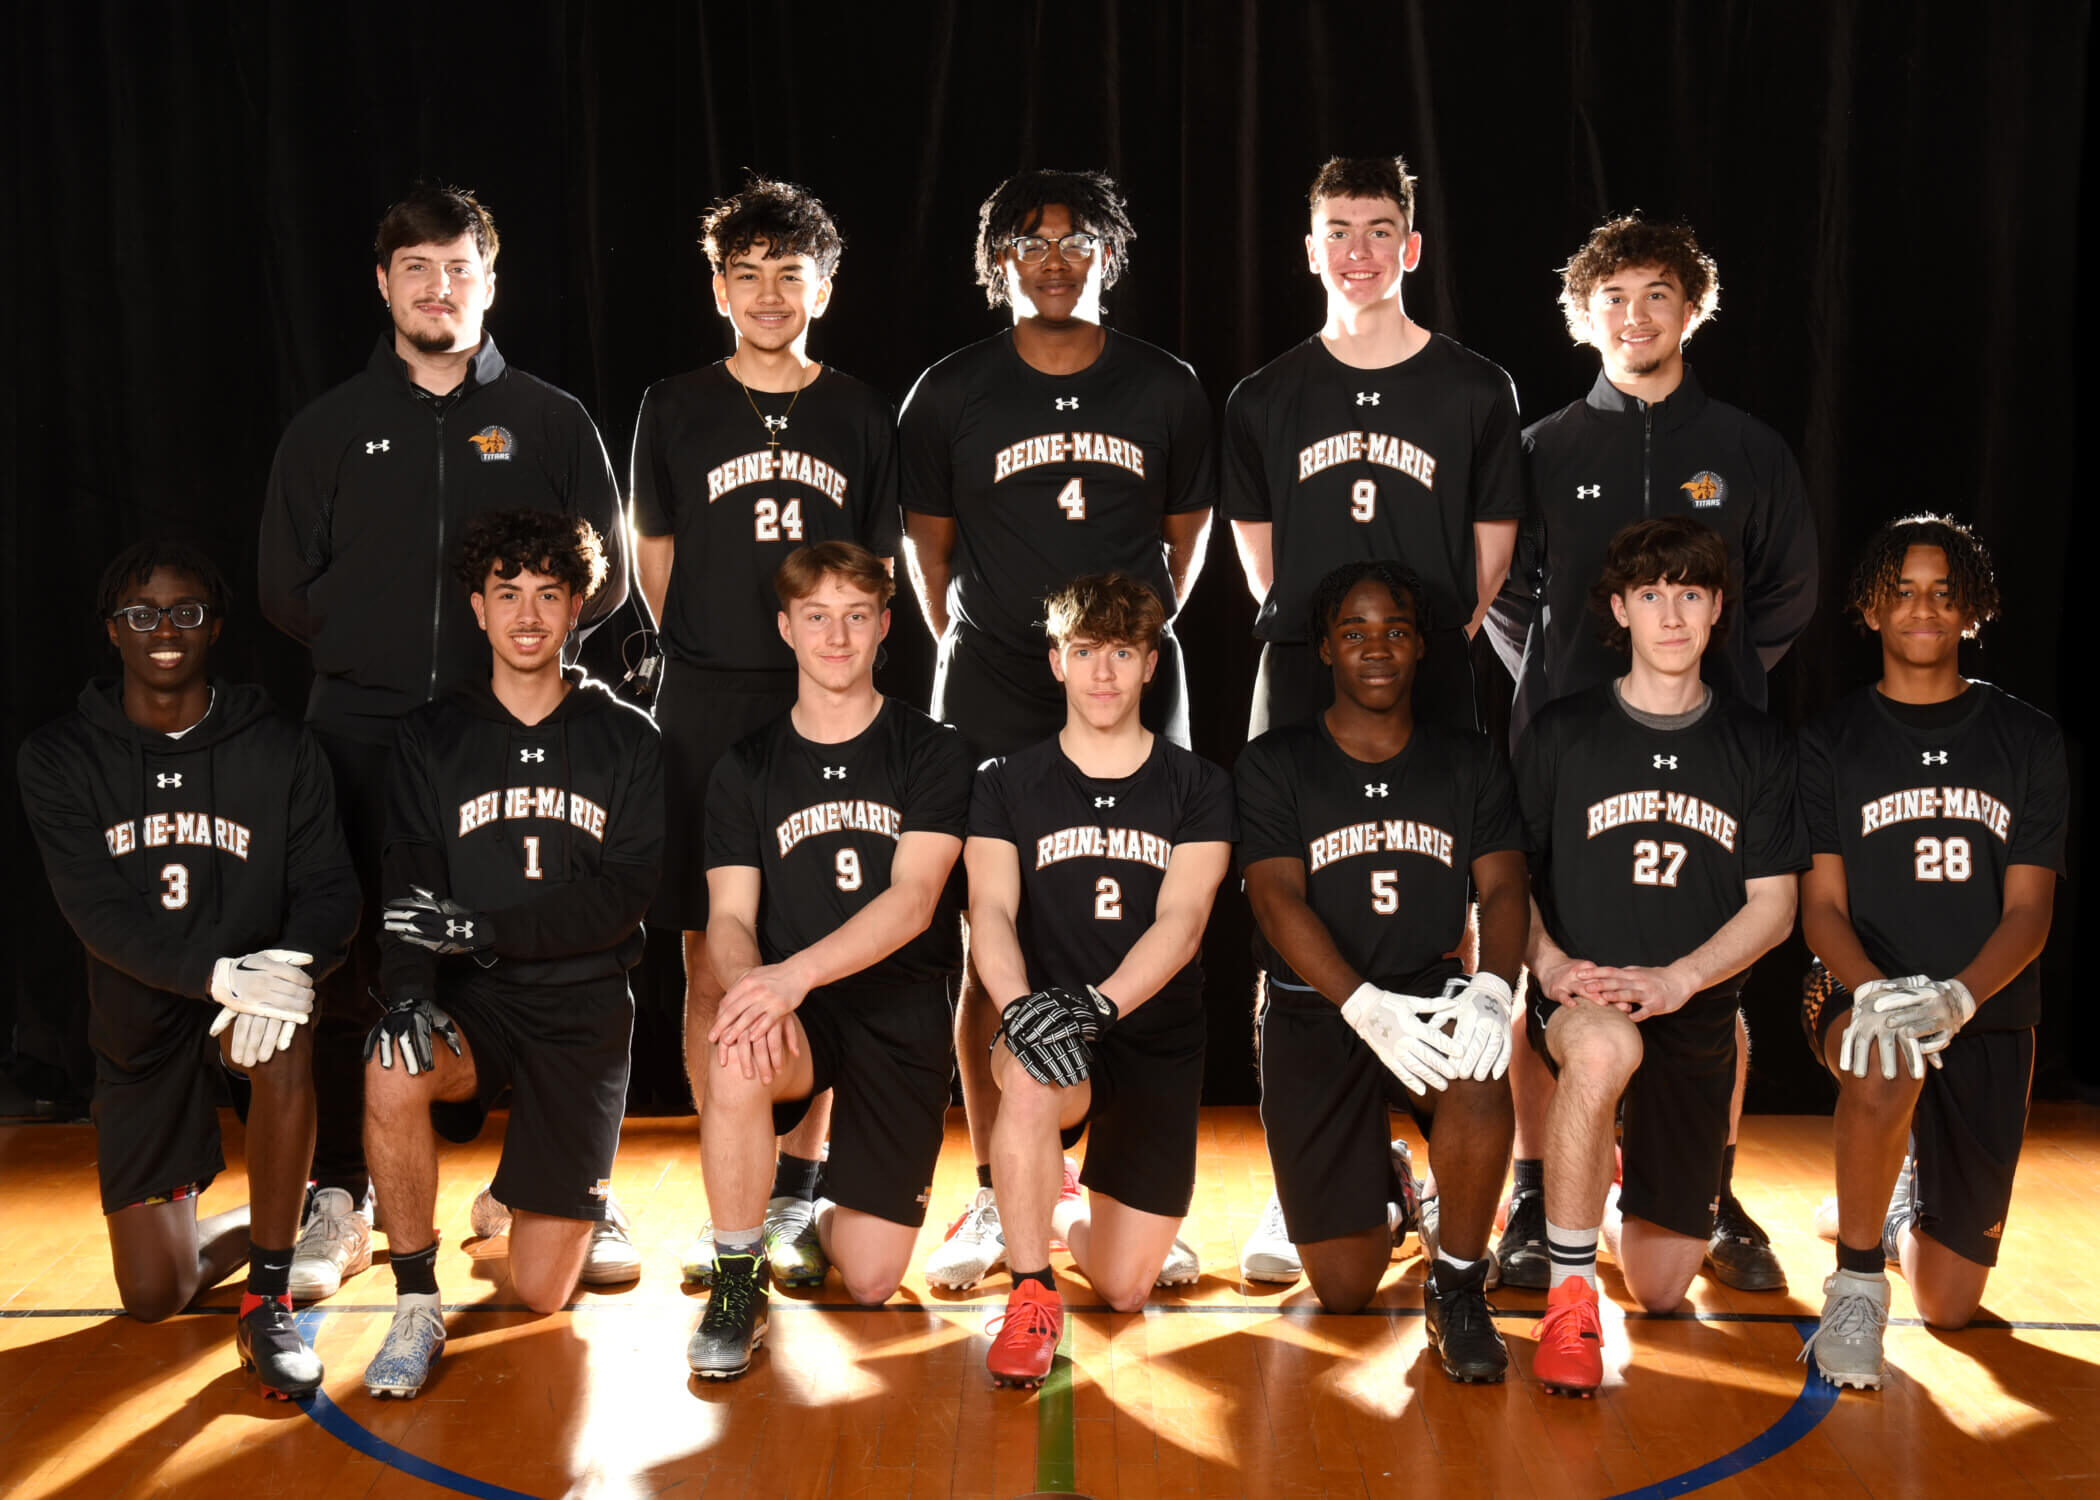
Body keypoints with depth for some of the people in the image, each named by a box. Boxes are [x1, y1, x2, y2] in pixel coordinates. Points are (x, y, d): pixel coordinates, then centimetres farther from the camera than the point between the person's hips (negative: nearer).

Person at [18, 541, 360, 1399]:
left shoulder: (280, 751, -2)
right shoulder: (59, 759, -4)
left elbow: (331, 888, -8)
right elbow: (97, 910, -15)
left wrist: (292, 964, -31)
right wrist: (221, 974, -31)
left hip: (257, 991, -1)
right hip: (138, 1027, 1)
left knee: (286, 1040, -39)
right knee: (153, 1297, 0)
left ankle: (269, 1301, -23)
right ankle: (289, 1217, 34)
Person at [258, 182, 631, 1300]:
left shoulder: (551, 423, 10)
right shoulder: (331, 428, 12)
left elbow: (605, 577, 8)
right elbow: (286, 586, 12)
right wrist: (375, 650, 4)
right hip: (363, 734, 1)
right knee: (352, 967, 2)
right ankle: (340, 1199, 15)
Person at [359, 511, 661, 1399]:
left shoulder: (626, 742, 5)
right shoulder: (432, 739, 8)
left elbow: (624, 895, -6)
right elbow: (408, 892, -3)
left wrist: (481, 926, -19)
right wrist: (407, 990, -24)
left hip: (583, 1008, 0)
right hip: (471, 999, 1)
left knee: (541, 1293, -4)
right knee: (391, 1072, -37)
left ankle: (537, 1195, 34)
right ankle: (416, 1307, -16)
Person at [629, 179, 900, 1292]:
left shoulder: (860, 419, 9)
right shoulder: (675, 411, 7)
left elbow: (878, 576, 14)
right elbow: (656, 562, 14)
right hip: (705, 713, 0)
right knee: (711, 963, 1)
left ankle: (797, 1196, 13)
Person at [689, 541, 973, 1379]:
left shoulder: (931, 754, 0)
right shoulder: (745, 769, 7)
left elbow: (912, 899, -13)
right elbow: (729, 918, -1)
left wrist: (796, 973, -30)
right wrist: (747, 986, -26)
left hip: (900, 1008, -1)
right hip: (794, 1018, 1)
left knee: (869, 1282, -6)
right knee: (737, 1064, -38)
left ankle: (835, 1202, 33)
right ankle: (738, 1280, -14)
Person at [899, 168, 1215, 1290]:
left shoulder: (1166, 390, 9)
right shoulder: (950, 394, 6)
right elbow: (926, 545, 14)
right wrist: (962, 647, 12)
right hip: (993, 699, -1)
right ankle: (993, 1198, 10)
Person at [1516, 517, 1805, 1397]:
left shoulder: (1755, 747, 7)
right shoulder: (1561, 734, 3)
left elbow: (1773, 906, 3)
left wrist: (1675, 979, -14)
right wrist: (1551, 965, -16)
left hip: (1695, 1018, 2)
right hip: (1579, 998, -2)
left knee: (1660, 1290, 4)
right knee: (1603, 1047, -42)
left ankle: (1625, 1164, 41)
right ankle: (1568, 1294, -25)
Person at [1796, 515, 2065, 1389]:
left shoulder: (2027, 742, 5)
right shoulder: (1833, 743, 3)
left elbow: (2029, 909, -2)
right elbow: (1821, 905, -3)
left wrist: (1955, 995, -22)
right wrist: (1871, 992, -25)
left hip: (1987, 1017, 2)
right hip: (1858, 994, -2)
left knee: (1948, 1305, 3)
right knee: (1884, 1070, -41)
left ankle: (1889, 1205, 38)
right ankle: (1856, 1282, -18)